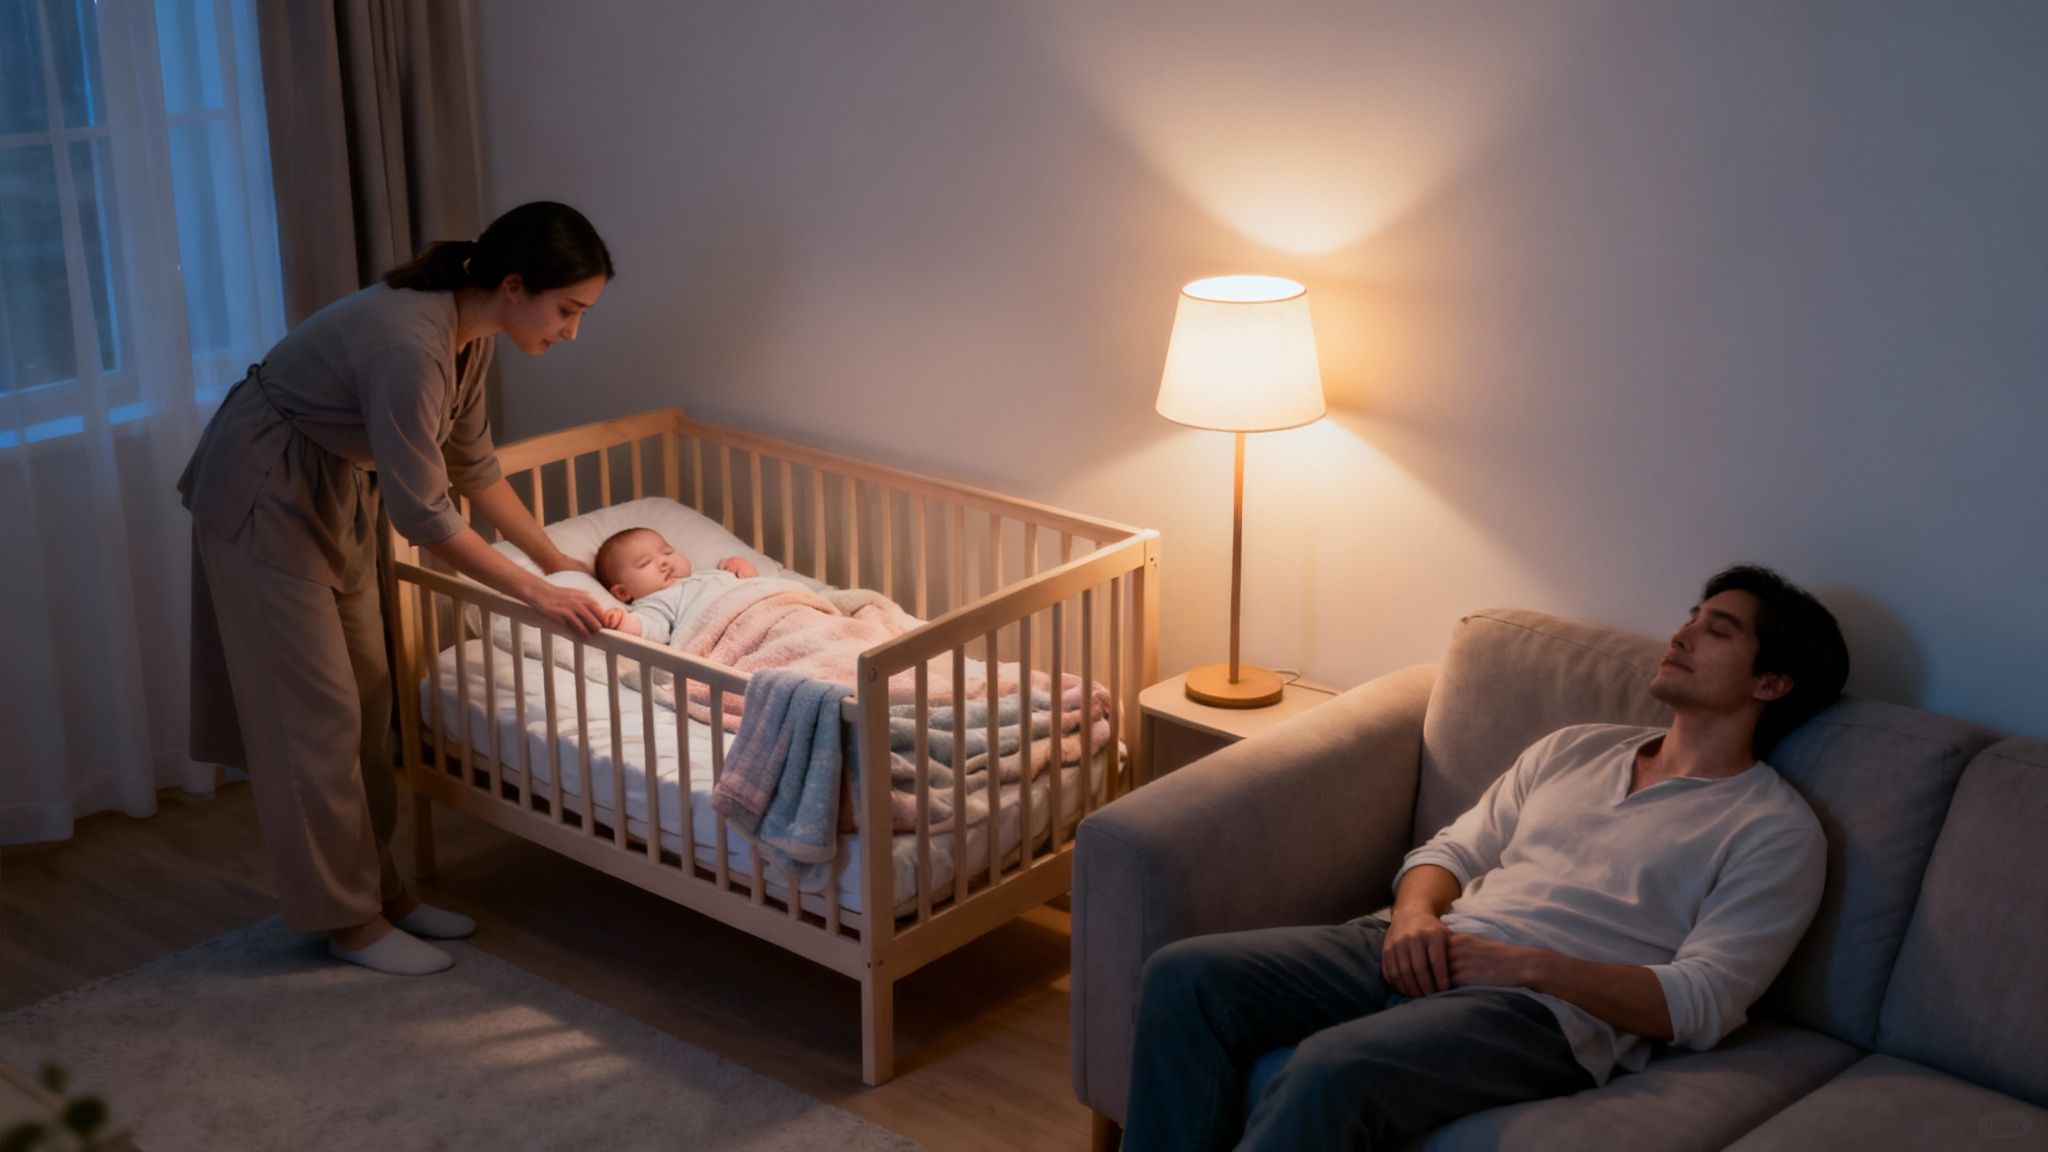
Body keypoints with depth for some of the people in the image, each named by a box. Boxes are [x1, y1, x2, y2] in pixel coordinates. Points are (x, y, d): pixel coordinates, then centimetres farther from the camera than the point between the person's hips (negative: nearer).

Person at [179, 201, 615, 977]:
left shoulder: (469, 332, -4)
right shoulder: (410, 344, -33)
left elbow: (473, 467, 8)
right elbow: (421, 514, -30)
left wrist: (557, 561, 8)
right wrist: (533, 592, -26)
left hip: (336, 491, 9)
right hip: (263, 498, -9)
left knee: (366, 694, 12)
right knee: (316, 709, -2)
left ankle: (379, 885, 23)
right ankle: (348, 919, 8)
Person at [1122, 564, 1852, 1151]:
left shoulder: (1777, 832, 5)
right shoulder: (1574, 749, 25)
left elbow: (1699, 1005, -7)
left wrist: (1527, 964, -15)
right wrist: (1415, 913, -3)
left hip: (1547, 1007, -7)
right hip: (1426, 955, 7)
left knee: (1330, 1071, -36)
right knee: (1185, 977, -16)